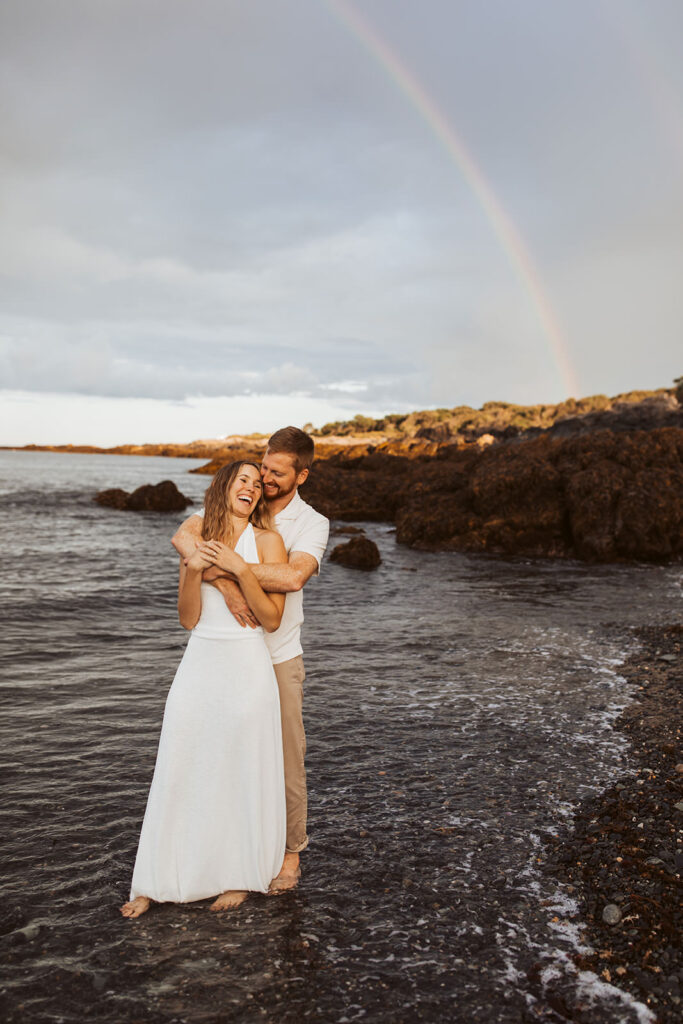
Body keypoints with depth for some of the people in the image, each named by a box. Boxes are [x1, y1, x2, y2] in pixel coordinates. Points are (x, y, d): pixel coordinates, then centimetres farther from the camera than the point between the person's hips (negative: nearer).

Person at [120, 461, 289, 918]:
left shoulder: (267, 541, -2)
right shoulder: (197, 541, 8)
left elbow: (272, 619, -9)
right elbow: (189, 619, 3)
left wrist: (240, 569, -19)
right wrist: (193, 571, -13)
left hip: (246, 669, -3)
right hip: (199, 666, 3)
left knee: (242, 774, 6)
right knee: (179, 773, 7)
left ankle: (239, 877, 25)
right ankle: (156, 882, 21)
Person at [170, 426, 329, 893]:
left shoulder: (313, 523, -9)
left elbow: (294, 576, -29)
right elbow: (183, 536, -19)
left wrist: (225, 565, -31)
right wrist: (225, 584, -32)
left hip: (278, 657, -2)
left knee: (286, 757, 7)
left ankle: (290, 850, 26)